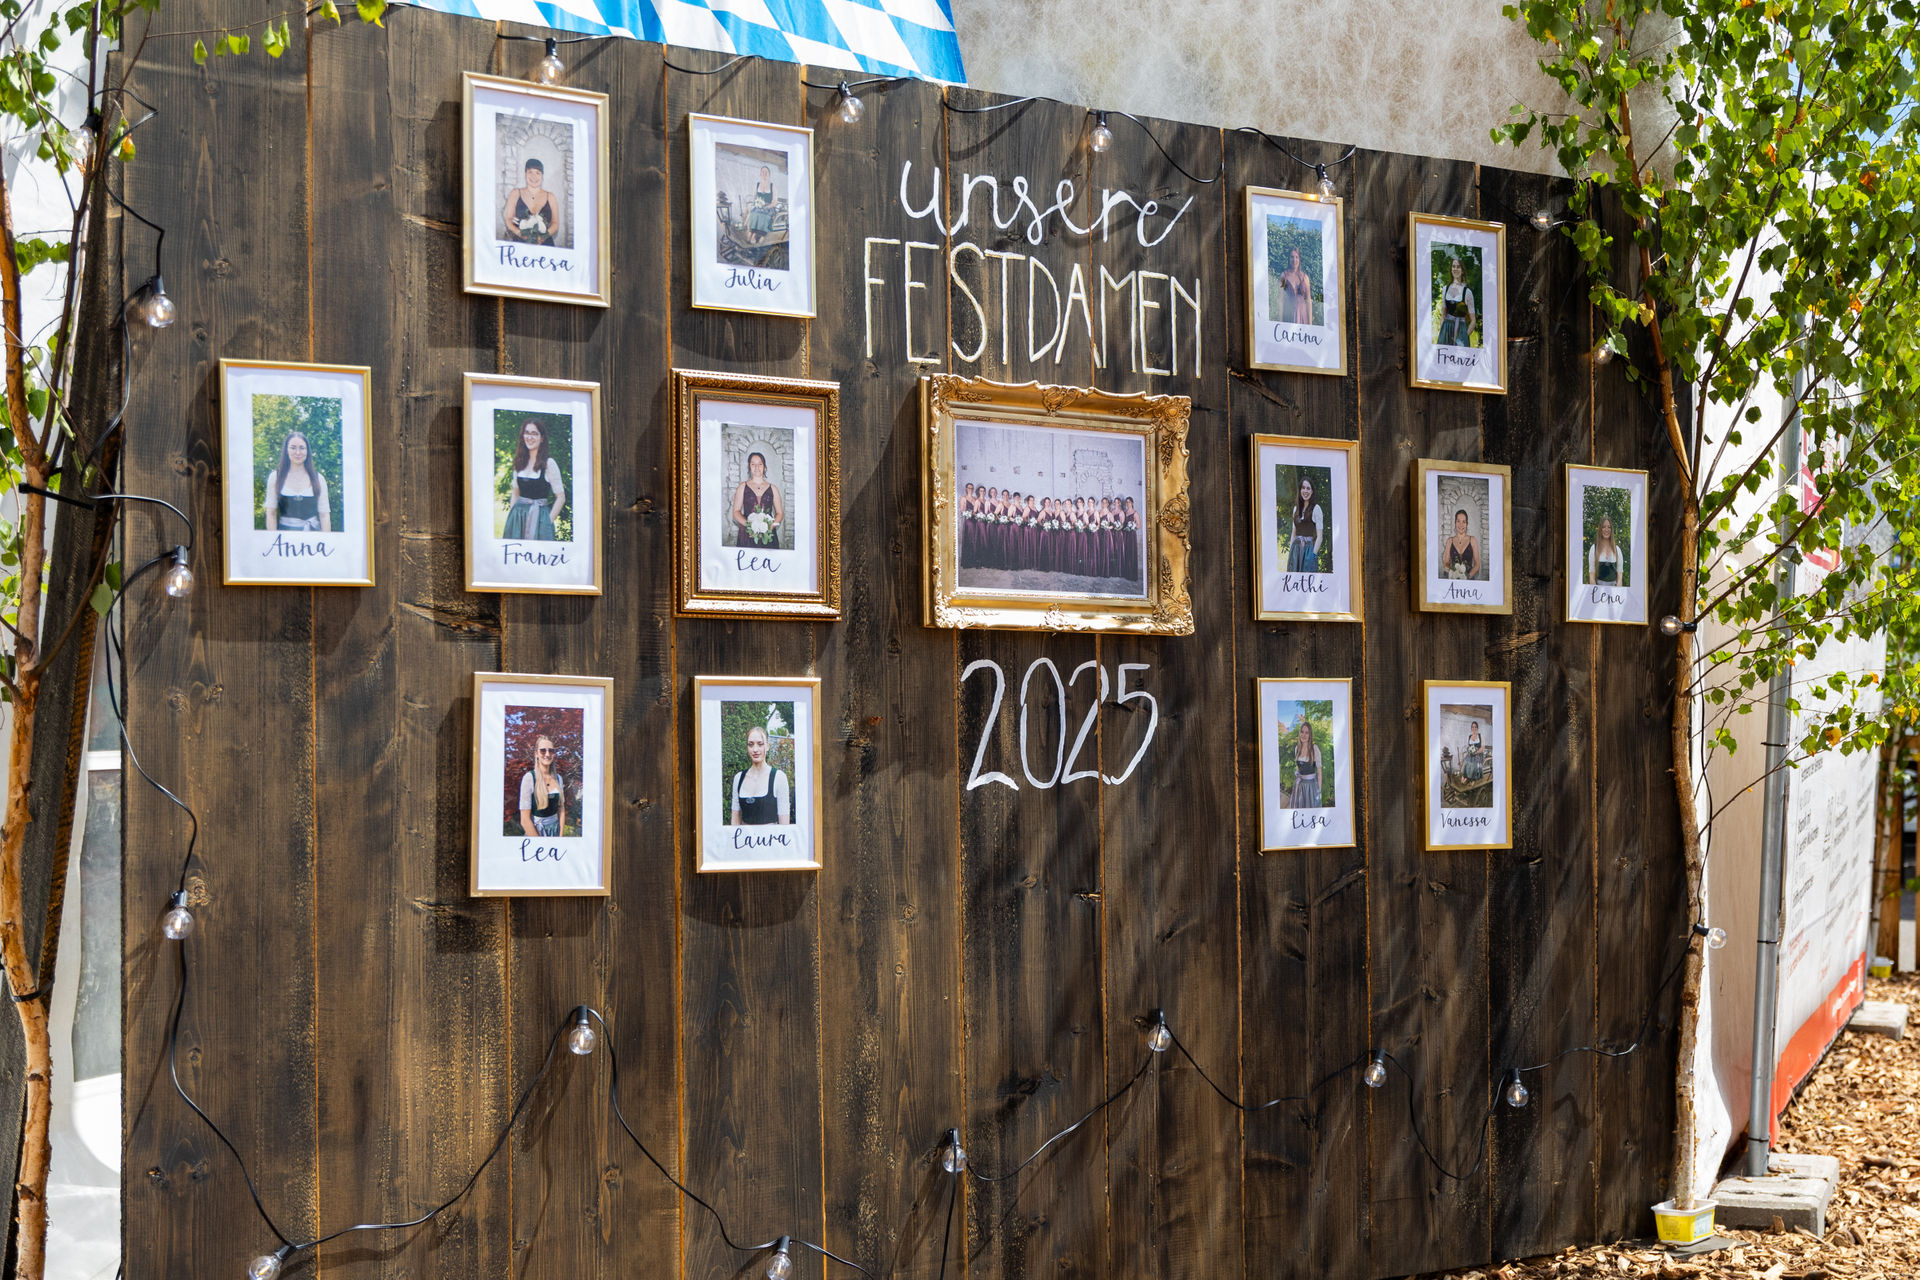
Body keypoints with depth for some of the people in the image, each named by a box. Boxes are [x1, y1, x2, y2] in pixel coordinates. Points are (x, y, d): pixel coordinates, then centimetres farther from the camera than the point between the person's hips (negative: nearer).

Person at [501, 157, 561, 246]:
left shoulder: (550, 197, 15)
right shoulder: (515, 194, 13)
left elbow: (555, 223, 11)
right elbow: (508, 219, 8)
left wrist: (545, 235, -10)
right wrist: (519, 233, -11)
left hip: (544, 244, 1)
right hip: (520, 243, -1)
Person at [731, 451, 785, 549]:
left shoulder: (772, 488, 13)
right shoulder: (743, 487, 10)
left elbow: (780, 513, 10)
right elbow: (736, 512, 5)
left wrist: (771, 526, -10)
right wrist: (748, 524, -13)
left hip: (768, 536, 1)